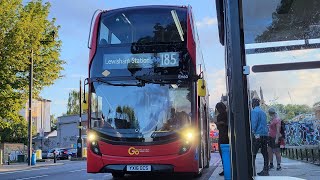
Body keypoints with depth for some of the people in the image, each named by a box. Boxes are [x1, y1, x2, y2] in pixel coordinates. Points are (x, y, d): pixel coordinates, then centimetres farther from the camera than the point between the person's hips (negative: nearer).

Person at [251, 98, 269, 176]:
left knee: (252, 154, -7)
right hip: (265, 135, 8)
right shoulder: (263, 112, 19)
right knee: (265, 153, 10)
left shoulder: (254, 111, -7)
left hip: (257, 135, -8)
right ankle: (265, 171, 13)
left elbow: (254, 123, -15)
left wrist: (252, 132, -11)